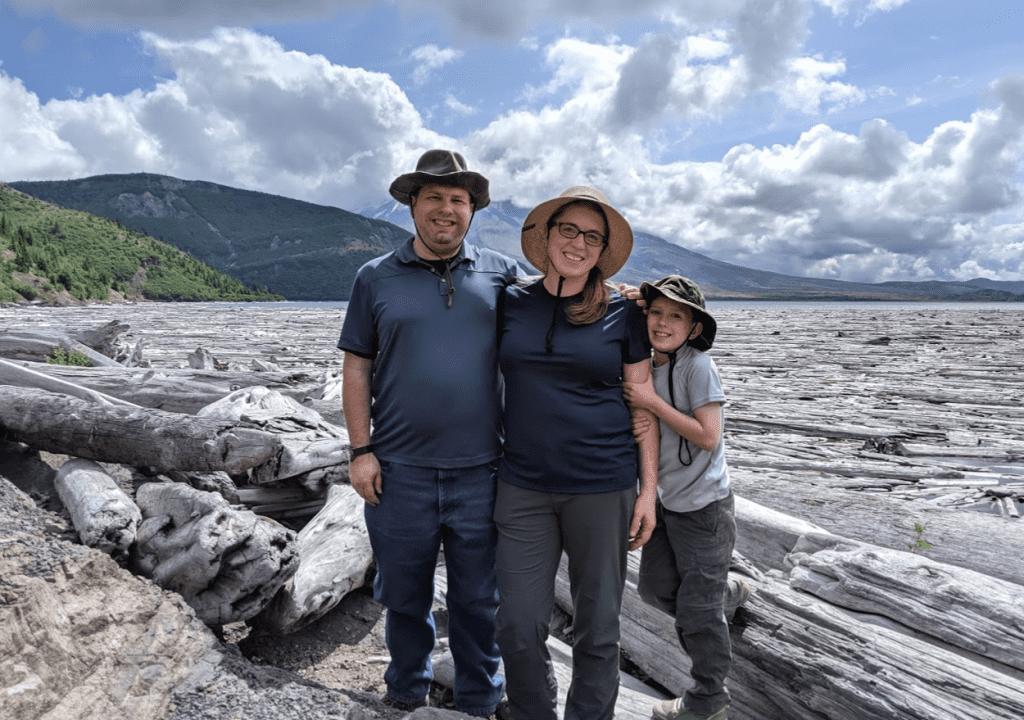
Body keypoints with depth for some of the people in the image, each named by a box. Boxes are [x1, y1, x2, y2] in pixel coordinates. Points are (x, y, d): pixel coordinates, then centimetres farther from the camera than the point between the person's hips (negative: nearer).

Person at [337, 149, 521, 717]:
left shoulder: (501, 274, 5)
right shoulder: (376, 278, 4)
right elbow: (356, 366, 4)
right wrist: (361, 449, -2)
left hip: (481, 468, 0)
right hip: (399, 470, 0)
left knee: (479, 599, 13)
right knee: (404, 594, 16)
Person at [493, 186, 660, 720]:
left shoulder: (622, 313, 0)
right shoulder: (511, 303, 4)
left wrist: (648, 490, -1)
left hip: (603, 488, -1)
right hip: (523, 486, 2)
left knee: (597, 629, 11)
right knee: (517, 627, 5)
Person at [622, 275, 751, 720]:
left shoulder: (697, 366, -19)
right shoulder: (649, 367, 3)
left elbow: (707, 436, -23)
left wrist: (651, 401, -24)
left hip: (703, 505, -7)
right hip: (667, 500, 8)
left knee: (697, 609, 5)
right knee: (655, 587, 19)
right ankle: (728, 592, 44)